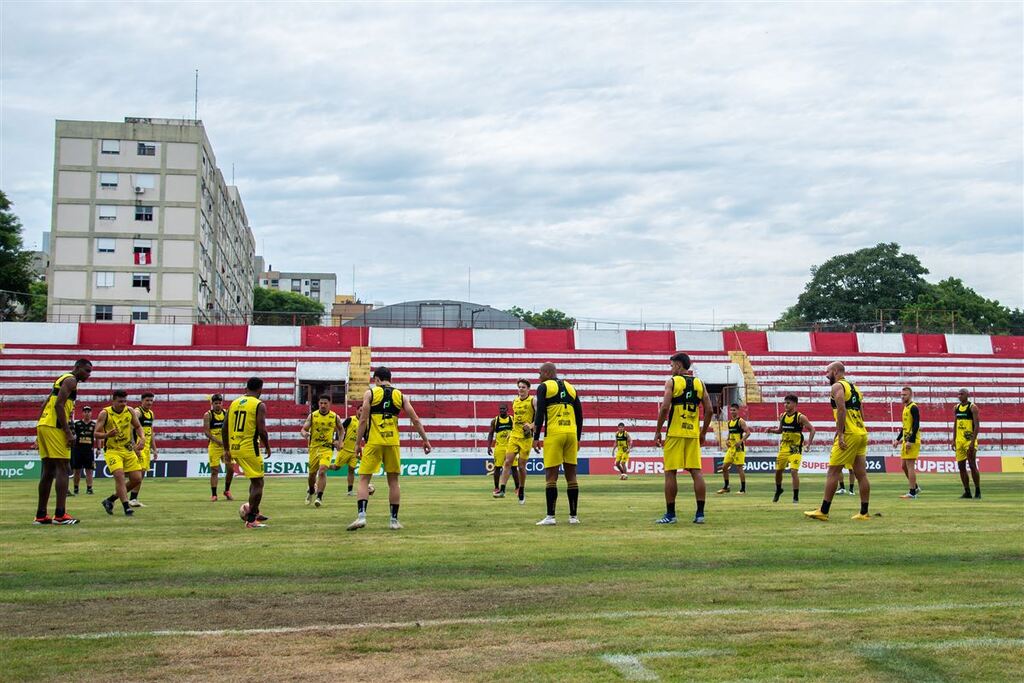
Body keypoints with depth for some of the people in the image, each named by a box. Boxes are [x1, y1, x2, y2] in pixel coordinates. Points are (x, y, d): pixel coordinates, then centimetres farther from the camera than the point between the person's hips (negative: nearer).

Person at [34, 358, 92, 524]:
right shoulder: (70, 380, -5)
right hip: (54, 427, -10)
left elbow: (44, 405, 23)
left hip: (43, 425, 10)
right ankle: (60, 515, -13)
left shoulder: (61, 380, 24)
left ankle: (40, 515, 14)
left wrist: (39, 435, 23)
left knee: (48, 471, 12)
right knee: (63, 469, -9)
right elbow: (59, 405, -18)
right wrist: (69, 432, -19)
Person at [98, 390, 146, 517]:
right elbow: (96, 433, -9)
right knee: (119, 475, -25)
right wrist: (107, 435, -30)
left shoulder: (130, 411, 0)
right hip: (112, 450, -5)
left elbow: (138, 427, 13)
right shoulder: (105, 414, -10)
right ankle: (126, 507, -23)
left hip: (129, 450, 5)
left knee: (137, 479, 1)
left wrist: (142, 438, -6)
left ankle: (110, 500, 19)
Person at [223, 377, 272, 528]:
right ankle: (250, 520, 0)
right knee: (258, 483, 3)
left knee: (256, 479, 24)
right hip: (250, 448, -7)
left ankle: (255, 512, 30)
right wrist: (267, 447, 0)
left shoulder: (234, 403, 11)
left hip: (234, 448, 7)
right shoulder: (259, 405, -8)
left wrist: (227, 449, 20)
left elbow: (224, 429, 12)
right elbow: (262, 430, -15)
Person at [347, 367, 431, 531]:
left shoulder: (370, 393, 1)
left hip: (373, 442, -2)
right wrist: (425, 440, 11)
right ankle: (394, 520, 12)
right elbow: (415, 420, 5)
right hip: (392, 442, 2)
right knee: (393, 481, 11)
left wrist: (359, 443, 1)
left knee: (364, 479, 1)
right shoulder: (400, 396, 9)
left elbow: (363, 420, -5)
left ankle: (361, 516, -14)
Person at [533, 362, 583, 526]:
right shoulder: (570, 388, 18)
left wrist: (536, 437, -4)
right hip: (571, 433, 5)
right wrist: (578, 438, 21)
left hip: (554, 434, -5)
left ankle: (550, 517, -6)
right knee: (571, 475, 8)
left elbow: (540, 413, -6)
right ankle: (574, 516, 10)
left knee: (551, 476, -3)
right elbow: (579, 415, 16)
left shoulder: (544, 387, 2)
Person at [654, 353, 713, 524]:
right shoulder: (699, 383, 11)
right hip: (693, 434, 4)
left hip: (675, 433, -4)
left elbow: (665, 408, -12)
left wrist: (658, 431, -5)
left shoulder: (672, 382, -3)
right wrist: (703, 432, 17)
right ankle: (700, 513, 2)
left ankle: (670, 514, 2)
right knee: (696, 472, 4)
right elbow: (709, 410, 8)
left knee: (670, 473, 1)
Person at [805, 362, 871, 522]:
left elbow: (842, 409, -18)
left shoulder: (837, 386, -4)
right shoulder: (854, 387, 22)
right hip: (862, 433, 9)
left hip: (849, 434, -9)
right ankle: (864, 513, 9)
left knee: (833, 472, -5)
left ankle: (823, 512, -4)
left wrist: (840, 434, -19)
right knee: (861, 474, 8)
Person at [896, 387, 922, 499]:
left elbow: (916, 425, -18)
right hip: (906, 441, 10)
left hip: (912, 441, -10)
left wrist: (910, 441, -23)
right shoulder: (905, 408, 18)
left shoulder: (913, 407, -11)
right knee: (904, 465, 13)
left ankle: (912, 493, -5)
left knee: (910, 466, -8)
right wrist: (898, 439, 21)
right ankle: (915, 487, 25)